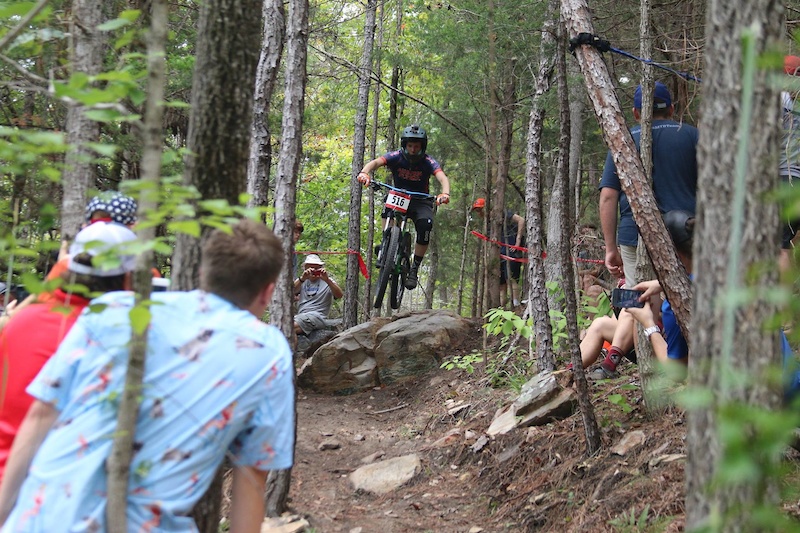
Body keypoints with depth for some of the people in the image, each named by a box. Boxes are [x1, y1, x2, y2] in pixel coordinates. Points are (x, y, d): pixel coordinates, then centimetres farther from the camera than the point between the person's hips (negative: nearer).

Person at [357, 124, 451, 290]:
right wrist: (364, 172, -52)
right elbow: (375, 162, -29)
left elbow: (442, 178, -31)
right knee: (388, 211, -35)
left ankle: (415, 268, -16)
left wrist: (445, 193, -54)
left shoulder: (428, 162, -15)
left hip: (420, 201, 0)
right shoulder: (396, 157, -13)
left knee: (425, 224, -29)